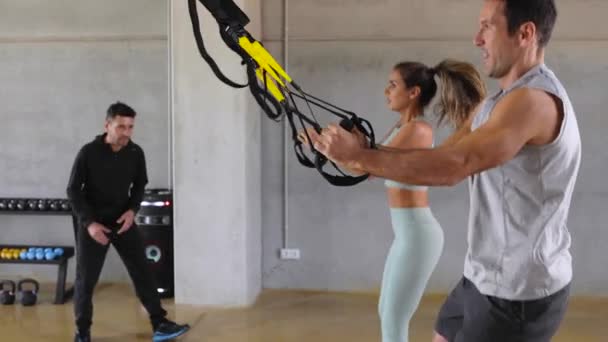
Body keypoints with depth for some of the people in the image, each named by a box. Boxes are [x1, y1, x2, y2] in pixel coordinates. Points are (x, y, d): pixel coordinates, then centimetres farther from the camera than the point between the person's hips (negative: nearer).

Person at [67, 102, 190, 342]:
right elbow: (73, 190, -9)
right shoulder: (88, 153, -14)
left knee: (142, 272, -1)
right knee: (86, 279, 3)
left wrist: (132, 210, -8)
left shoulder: (136, 153, -5)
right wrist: (89, 222, -17)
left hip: (123, 221, 3)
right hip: (92, 223, -3)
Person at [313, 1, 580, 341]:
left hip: (518, 292, -9)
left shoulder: (533, 100, -23)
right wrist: (367, 155, -8)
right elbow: (444, 158, 5)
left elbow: (451, 166, -33)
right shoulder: (501, 101, 11)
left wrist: (361, 156, -26)